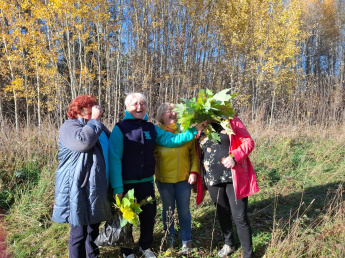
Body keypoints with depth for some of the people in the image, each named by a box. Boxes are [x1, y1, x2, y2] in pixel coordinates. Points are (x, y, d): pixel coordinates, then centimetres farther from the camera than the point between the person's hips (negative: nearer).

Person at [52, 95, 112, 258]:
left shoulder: (97, 126, 16)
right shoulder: (69, 126, -10)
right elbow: (82, 142, -32)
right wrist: (94, 121, -20)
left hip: (97, 187, 9)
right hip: (79, 189, -9)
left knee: (94, 227, 22)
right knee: (79, 231, 2)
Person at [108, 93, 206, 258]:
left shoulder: (151, 128, 4)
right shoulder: (120, 128, -11)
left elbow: (172, 139, -1)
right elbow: (114, 159, -15)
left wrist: (194, 130, -12)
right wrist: (117, 187, -19)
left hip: (147, 182, 4)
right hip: (127, 183, -4)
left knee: (149, 216, 17)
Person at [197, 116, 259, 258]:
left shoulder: (230, 121, -3)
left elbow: (248, 141, -5)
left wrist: (234, 156, -21)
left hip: (234, 178, -3)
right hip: (213, 180, 4)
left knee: (239, 217, 1)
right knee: (222, 214, 19)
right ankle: (229, 244, 43)